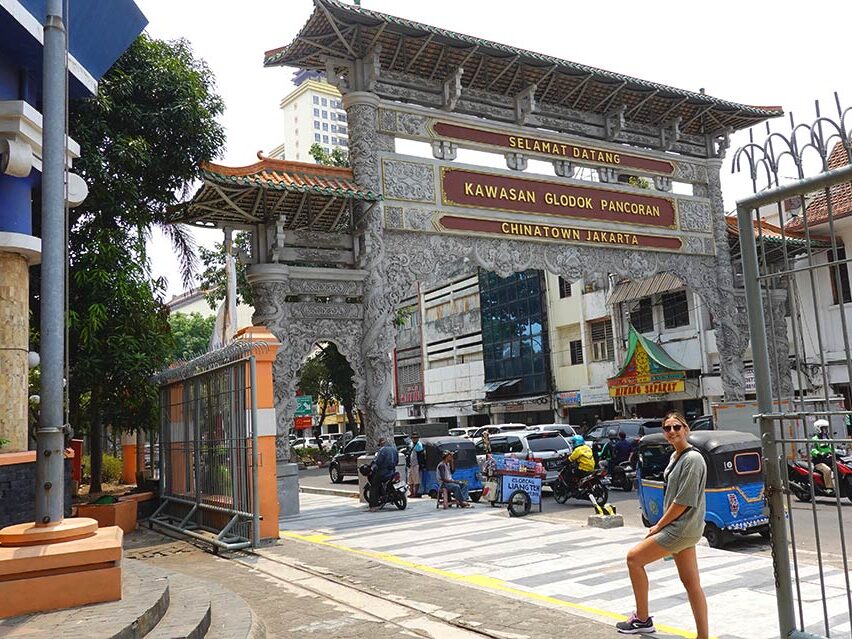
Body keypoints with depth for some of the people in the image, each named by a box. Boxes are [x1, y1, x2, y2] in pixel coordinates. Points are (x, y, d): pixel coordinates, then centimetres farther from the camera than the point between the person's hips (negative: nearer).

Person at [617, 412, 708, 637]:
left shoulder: (693, 459, -17)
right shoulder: (675, 456, 11)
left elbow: (683, 502, -20)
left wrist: (658, 526, -12)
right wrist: (662, 525, 11)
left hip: (681, 529, -9)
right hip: (682, 528, 9)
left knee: (634, 557, -3)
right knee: (691, 583, 10)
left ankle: (642, 619, 7)